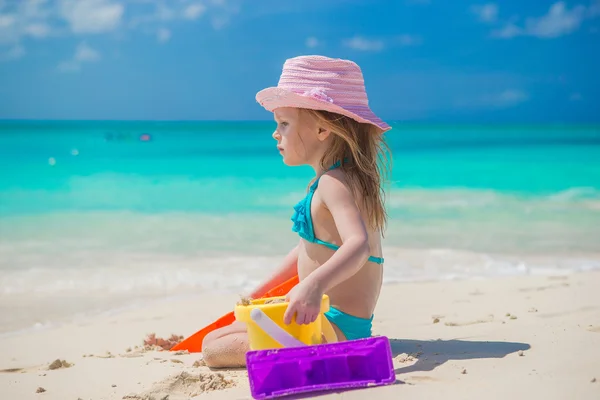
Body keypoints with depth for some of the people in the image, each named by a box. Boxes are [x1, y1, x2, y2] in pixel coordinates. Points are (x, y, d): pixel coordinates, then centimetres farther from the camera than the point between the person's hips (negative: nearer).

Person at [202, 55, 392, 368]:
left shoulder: (335, 183, -19)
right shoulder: (336, 180, 14)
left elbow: (358, 245, -37)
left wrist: (314, 285, -54)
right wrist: (260, 292, 31)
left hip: (334, 326, -11)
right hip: (332, 318, 11)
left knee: (214, 348, -16)